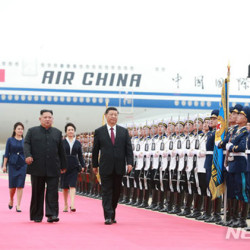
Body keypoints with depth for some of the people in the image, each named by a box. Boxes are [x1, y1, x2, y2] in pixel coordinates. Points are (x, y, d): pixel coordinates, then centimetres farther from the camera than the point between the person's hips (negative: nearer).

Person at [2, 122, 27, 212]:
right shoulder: (10, 140, 3)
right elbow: (6, 154, 3)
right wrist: (4, 165, -2)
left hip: (22, 165, 1)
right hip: (12, 165, -1)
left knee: (20, 186, -5)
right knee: (12, 185, 2)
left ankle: (18, 205, -2)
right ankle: (11, 200, 30)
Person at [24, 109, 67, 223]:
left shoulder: (57, 133, 15)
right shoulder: (32, 131, 10)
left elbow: (61, 150, 16)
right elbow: (26, 144, -1)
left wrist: (63, 165, 15)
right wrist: (28, 155, -21)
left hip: (53, 169, 1)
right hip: (37, 168, -1)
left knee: (53, 191, -7)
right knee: (37, 192, 4)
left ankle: (52, 214, -9)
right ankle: (36, 216, 11)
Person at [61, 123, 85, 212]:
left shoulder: (78, 143, 8)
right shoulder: (62, 142, 2)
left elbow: (80, 155, 10)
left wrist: (82, 166, 2)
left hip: (74, 167, 0)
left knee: (72, 185, -10)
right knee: (65, 186, 7)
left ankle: (72, 205, -19)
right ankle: (65, 205, 19)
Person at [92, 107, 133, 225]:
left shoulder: (124, 131, 9)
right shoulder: (99, 132, 4)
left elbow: (128, 148, 6)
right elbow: (95, 150, 7)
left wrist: (129, 162, -5)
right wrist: (95, 165, 5)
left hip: (119, 167, 2)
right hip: (105, 167, -2)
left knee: (116, 192, 8)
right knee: (107, 192, -6)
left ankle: (112, 215, 20)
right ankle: (108, 216, -9)